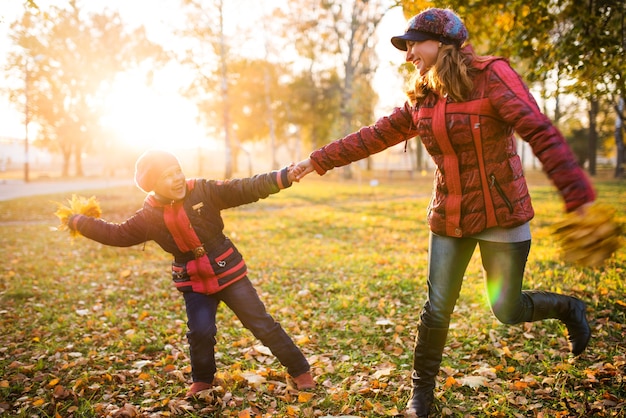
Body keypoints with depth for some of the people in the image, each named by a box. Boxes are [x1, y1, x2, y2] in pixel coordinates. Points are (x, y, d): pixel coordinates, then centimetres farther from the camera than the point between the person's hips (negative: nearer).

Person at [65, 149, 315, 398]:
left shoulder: (203, 191, -13)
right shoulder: (150, 217, -4)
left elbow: (246, 189, -19)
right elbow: (117, 234, 6)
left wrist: (285, 176, -29)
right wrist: (78, 222, 3)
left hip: (228, 272, -2)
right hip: (194, 283, 2)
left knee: (262, 324, 1)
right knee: (200, 331, -10)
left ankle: (300, 371, 17)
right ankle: (202, 380, 21)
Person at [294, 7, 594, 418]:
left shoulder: (492, 75, -14)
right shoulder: (421, 98, 3)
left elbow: (541, 132, -24)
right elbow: (374, 135, 10)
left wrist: (580, 196, -35)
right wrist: (319, 160, 11)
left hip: (501, 214, -4)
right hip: (449, 217, 5)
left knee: (506, 310, 3)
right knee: (437, 309, 7)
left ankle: (569, 307, 35)